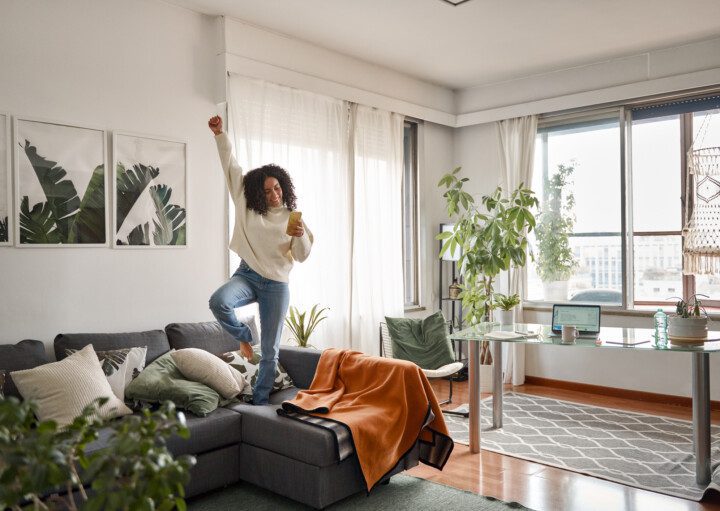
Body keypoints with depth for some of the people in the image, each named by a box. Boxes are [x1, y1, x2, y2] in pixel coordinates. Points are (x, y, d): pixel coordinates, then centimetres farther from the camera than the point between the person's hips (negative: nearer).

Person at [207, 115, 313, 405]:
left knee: (270, 351, 3)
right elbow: (231, 167, 1)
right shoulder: (247, 206, 3)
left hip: (276, 285, 0)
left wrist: (301, 236, -20)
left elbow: (302, 256, 1)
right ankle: (243, 337, -2)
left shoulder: (292, 217, 3)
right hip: (247, 276, 0)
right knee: (218, 301, -34)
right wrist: (220, 134, -5)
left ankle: (260, 401, 19)